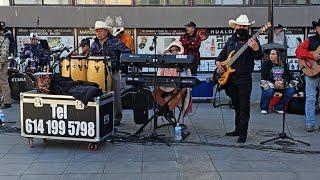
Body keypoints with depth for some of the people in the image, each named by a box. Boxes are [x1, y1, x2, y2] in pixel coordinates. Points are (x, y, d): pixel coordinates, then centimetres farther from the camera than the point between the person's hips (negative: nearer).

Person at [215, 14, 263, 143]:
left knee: (244, 106, -4)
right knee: (236, 106, 15)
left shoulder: (251, 41, -3)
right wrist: (218, 62, 3)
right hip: (229, 78, 6)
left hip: (244, 78, -6)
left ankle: (243, 134, 0)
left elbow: (259, 57, -16)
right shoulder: (230, 41, 14)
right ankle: (237, 129, 26)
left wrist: (256, 49, -37)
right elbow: (221, 56, 24)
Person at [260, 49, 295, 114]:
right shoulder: (266, 64, 2)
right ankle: (264, 108, -14)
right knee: (269, 90, -38)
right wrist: (274, 81, -22)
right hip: (269, 82, -4)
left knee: (291, 90, -23)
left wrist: (284, 81, -15)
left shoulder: (283, 65, 13)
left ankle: (278, 107, -6)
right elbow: (264, 76, -9)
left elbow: (288, 76, 8)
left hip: (281, 84, 4)